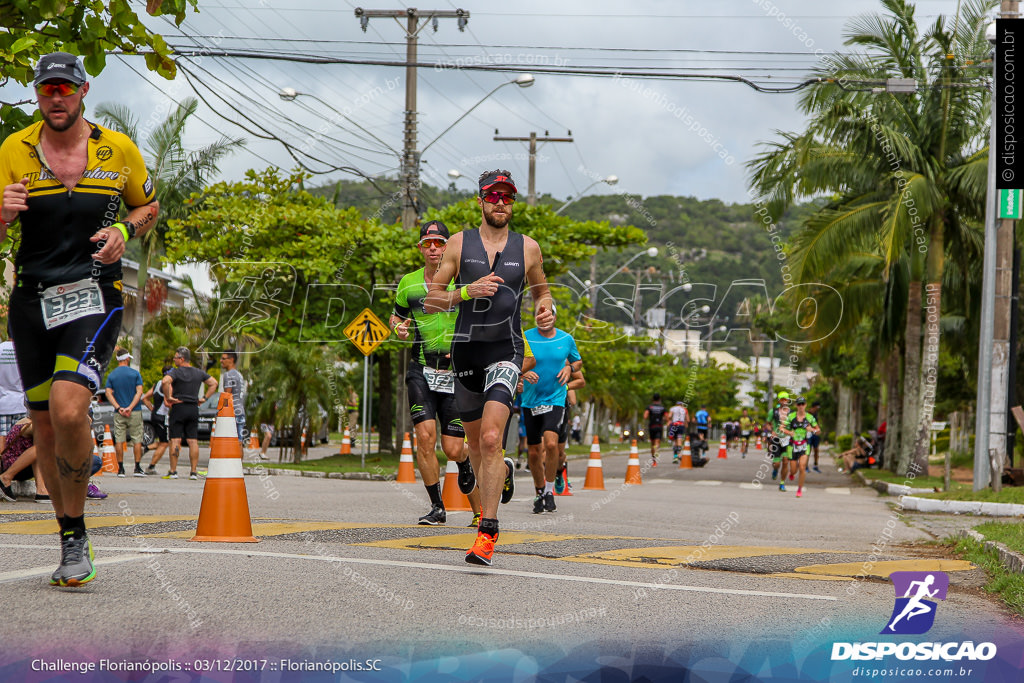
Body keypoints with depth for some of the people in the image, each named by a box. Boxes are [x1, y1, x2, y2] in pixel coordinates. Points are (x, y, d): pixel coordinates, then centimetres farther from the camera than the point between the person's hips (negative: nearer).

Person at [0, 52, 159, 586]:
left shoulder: (118, 149, 1)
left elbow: (148, 206, 16)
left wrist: (124, 231, -5)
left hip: (94, 297, -2)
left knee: (68, 411, -23)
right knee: (45, 428, 7)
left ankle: (76, 530, -4)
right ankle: (72, 545, 23)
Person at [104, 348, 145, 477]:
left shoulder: (111, 375, 4)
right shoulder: (135, 373, -1)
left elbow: (108, 393, -4)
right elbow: (139, 392, -9)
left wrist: (118, 408, -9)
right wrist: (130, 407, -12)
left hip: (119, 413, 2)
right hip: (135, 412, -2)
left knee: (119, 441, 4)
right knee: (137, 440, 4)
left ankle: (120, 469, 2)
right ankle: (137, 468, 2)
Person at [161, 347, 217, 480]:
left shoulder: (175, 372, -8)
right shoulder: (199, 373, 10)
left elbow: (165, 381, -27)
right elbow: (214, 383, 14)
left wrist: (168, 397, -16)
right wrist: (204, 398, 12)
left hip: (178, 408, -5)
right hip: (194, 409, 5)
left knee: (175, 440, -3)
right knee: (193, 441, 5)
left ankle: (173, 471, -4)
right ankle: (194, 472, 3)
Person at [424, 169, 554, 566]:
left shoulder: (528, 247, 7)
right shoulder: (460, 243, 4)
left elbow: (541, 290, 24)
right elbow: (430, 301, 3)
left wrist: (546, 311, 1)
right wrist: (469, 291, -14)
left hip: (506, 350, -2)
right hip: (466, 350, 2)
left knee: (491, 439, -20)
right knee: (476, 444, 15)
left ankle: (487, 530, -19)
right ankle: (503, 472, 49)